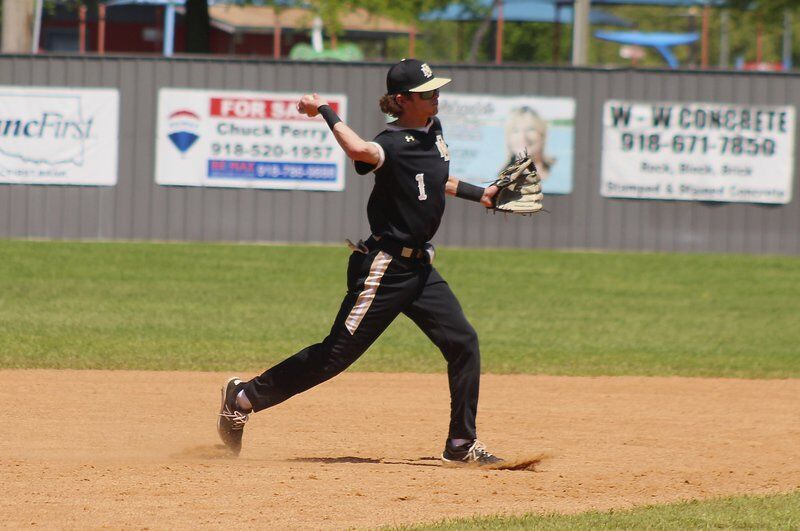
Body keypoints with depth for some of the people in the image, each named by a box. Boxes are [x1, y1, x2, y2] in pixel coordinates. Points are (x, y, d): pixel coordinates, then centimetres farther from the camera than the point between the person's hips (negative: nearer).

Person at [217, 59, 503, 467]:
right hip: (383, 266, -9)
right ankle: (245, 397, 8)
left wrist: (479, 194, 28)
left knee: (464, 343, 1)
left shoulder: (433, 130, 9)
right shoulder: (393, 144, -19)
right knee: (338, 353, -5)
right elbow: (360, 150, -43)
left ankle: (461, 445, 8)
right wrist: (324, 111, -32)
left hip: (418, 265, 9)